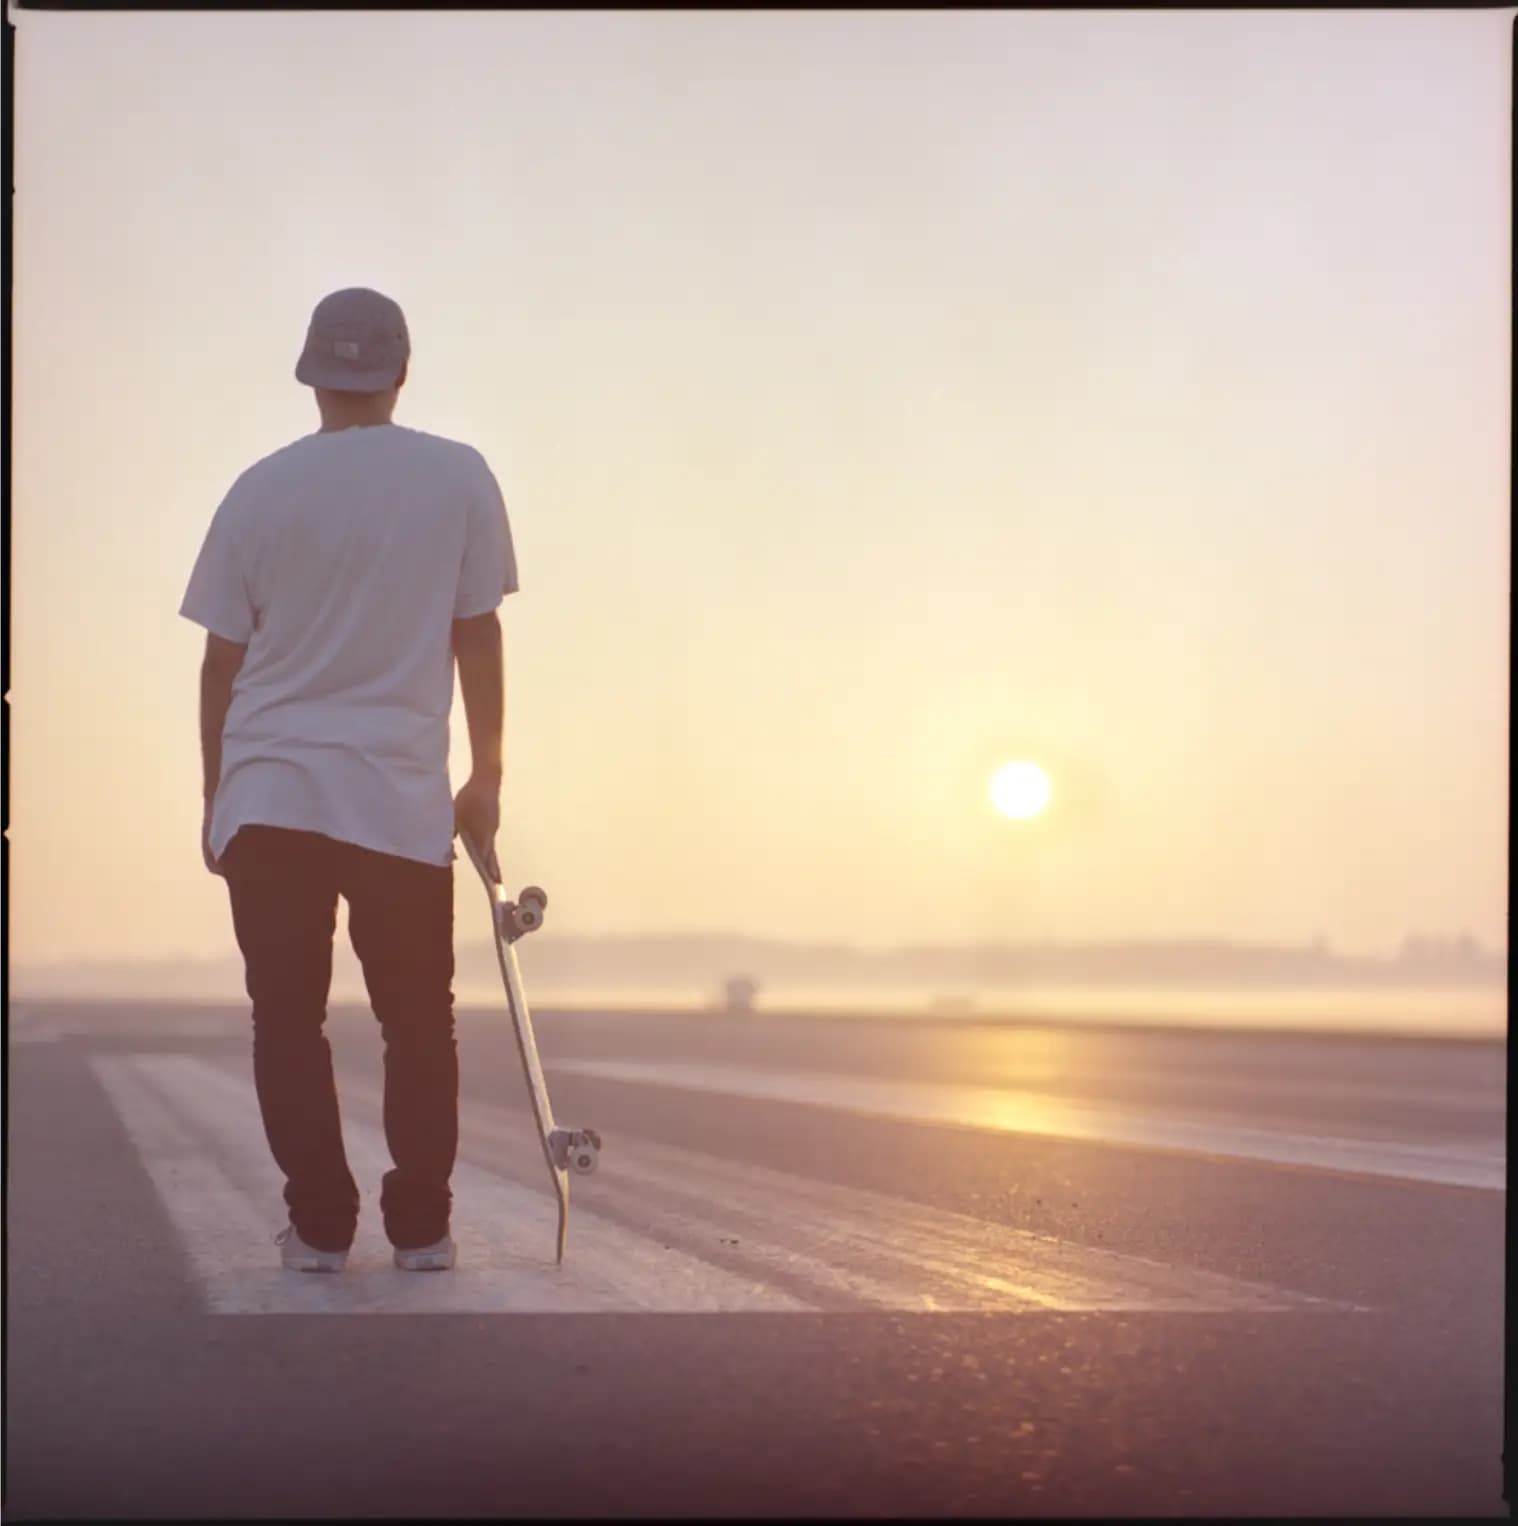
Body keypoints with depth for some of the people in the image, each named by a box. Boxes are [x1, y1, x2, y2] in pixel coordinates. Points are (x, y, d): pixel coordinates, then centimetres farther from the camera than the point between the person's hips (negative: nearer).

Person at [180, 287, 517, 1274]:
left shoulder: (260, 491, 5)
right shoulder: (460, 479, 2)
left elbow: (223, 660, 8)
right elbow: (476, 635, 4)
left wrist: (216, 798, 17)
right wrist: (488, 779, 13)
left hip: (267, 795, 1)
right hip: (401, 795, -1)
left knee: (288, 1018, 7)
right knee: (418, 1019, 10)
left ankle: (321, 1225, 6)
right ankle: (422, 1226, 9)